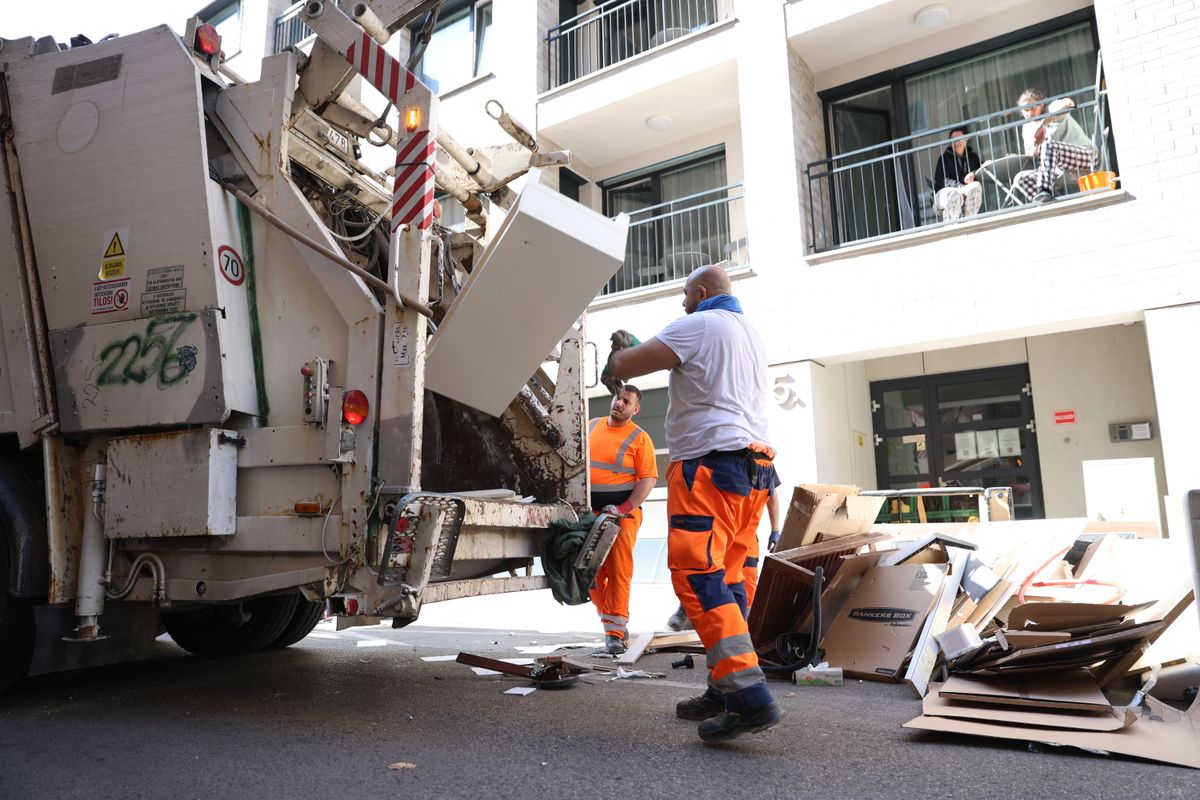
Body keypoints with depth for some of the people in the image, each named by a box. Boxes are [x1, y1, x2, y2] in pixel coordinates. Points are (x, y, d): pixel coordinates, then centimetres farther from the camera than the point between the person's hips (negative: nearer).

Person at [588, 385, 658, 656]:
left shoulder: (639, 438, -4)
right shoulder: (591, 427, 11)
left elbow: (649, 478, -10)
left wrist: (624, 508, -18)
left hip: (622, 513, -5)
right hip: (589, 512, 5)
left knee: (618, 572, -8)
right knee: (593, 572, 7)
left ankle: (614, 634, -5)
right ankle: (615, 622, 22)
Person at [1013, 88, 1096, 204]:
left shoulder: (1052, 109, -3)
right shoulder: (1027, 128, 12)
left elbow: (1068, 103, -28)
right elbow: (1031, 156, 7)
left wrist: (1042, 123, -27)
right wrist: (1037, 145, -14)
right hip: (1062, 170, 7)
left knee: (1048, 146, -32)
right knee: (1021, 178, -10)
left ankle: (1046, 191, -42)